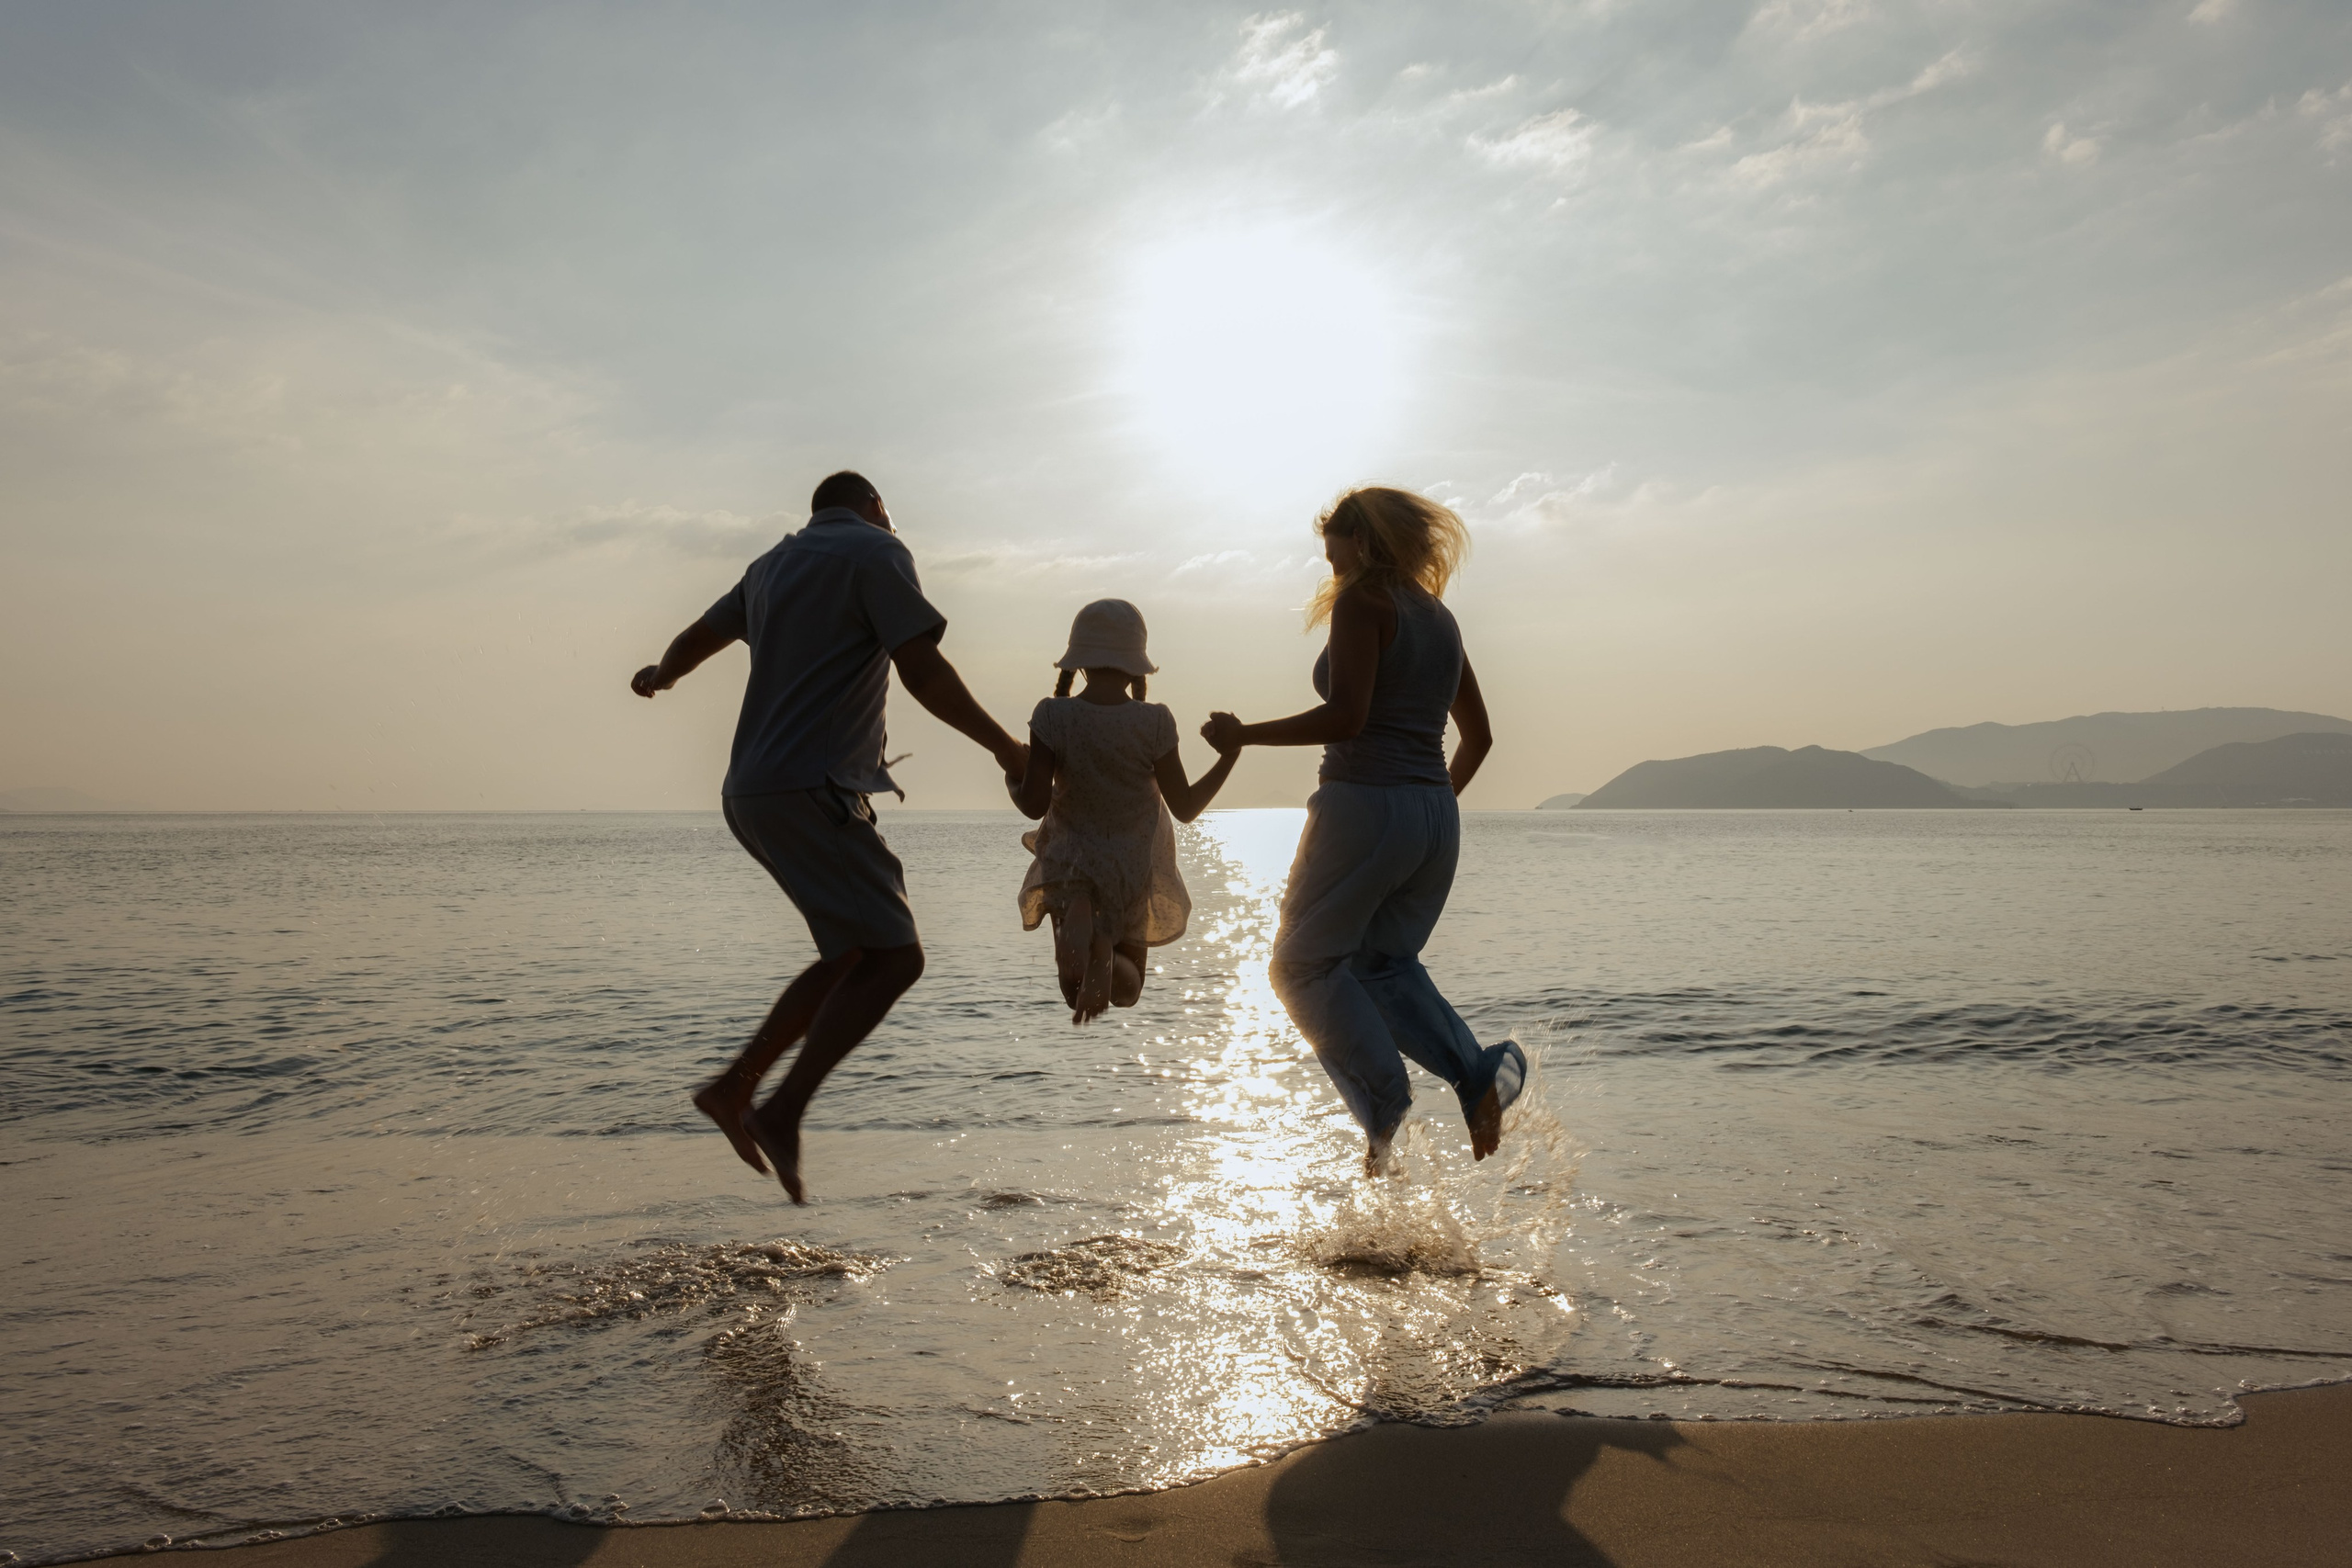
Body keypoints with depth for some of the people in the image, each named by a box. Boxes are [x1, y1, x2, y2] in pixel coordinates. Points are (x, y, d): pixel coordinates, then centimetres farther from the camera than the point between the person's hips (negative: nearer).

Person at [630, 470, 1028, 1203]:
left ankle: (735, 1087, 14)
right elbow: (924, 674, -15)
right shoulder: (876, 552, -5)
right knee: (893, 957, -9)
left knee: (857, 955, 15)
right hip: (809, 792, -9)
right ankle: (783, 1114, -15)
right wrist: (1006, 748, -3)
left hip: (757, 793, 9)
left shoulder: (774, 565, 20)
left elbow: (696, 639, 35)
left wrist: (660, 676, 58)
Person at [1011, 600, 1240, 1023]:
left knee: (1076, 992, 13)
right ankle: (1104, 947, -20)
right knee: (1125, 989, 20)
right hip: (1135, 870, 1)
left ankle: (1078, 915, -23)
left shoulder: (1054, 715, -14)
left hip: (1070, 864, 0)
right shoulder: (1153, 722, -14)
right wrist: (1229, 757, 6)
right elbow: (1185, 808, -7)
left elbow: (1033, 805, -17)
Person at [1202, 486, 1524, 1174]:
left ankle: (1386, 1108, -8)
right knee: (1384, 965, 18)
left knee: (1305, 965, 6)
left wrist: (1242, 735, -10)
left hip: (1364, 805, -8)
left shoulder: (1362, 602, -6)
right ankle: (1482, 1072, -4)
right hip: (1434, 817, 8)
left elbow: (1345, 716, -18)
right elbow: (1478, 735, 21)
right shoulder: (1440, 618, 18)